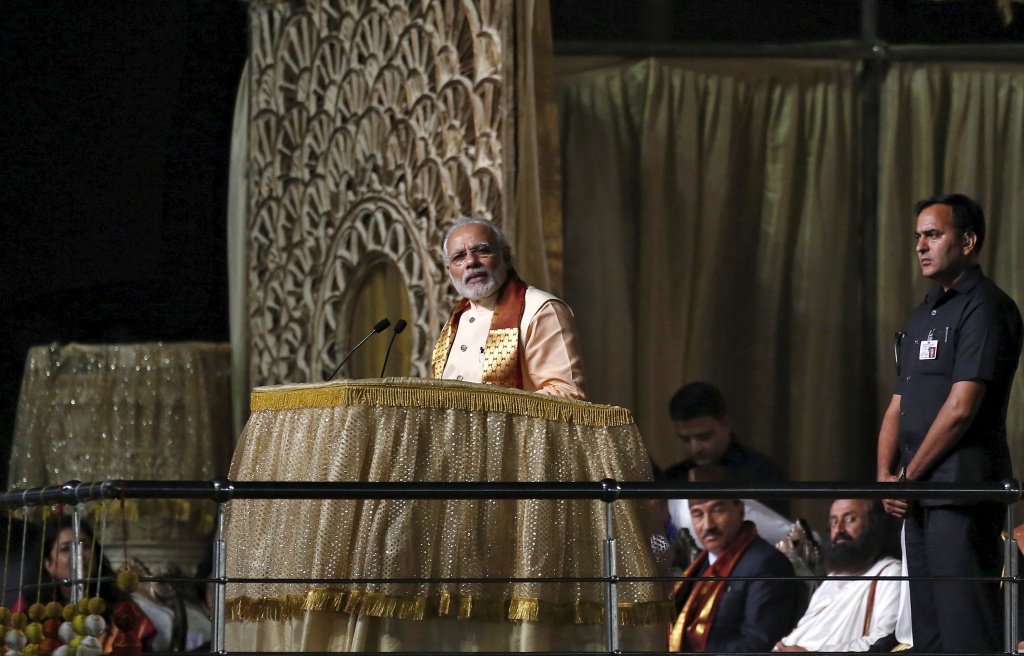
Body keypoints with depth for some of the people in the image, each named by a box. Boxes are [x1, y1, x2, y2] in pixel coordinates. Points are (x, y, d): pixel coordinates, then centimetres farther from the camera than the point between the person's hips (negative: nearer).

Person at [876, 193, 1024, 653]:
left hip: (963, 492, -9)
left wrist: (909, 476, -8)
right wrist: (886, 475, 5)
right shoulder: (924, 315, 20)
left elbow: (961, 408, -16)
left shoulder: (985, 308, -9)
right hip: (921, 496, 9)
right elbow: (898, 407, 21)